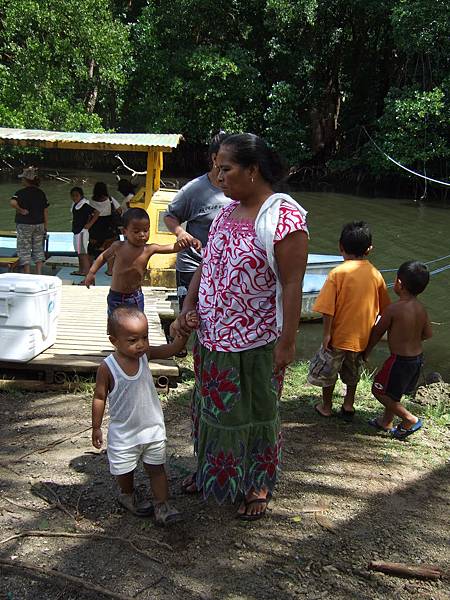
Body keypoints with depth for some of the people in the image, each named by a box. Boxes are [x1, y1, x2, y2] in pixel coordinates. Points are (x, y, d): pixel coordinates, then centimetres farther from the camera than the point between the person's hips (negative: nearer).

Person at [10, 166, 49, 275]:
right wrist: (46, 226, 11)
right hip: (39, 224, 5)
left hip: (24, 225, -5)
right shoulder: (41, 193, 4)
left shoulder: (21, 192, -11)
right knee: (38, 249, 12)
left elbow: (13, 203, -31)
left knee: (24, 250, 3)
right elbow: (45, 211, 6)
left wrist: (20, 210, -15)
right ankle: (39, 274, 12)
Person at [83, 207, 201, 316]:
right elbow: (103, 257, 10)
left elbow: (174, 247, -17)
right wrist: (92, 272, 7)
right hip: (116, 297, -1)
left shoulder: (149, 249, -11)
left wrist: (189, 241, -33)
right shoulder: (118, 247, -10)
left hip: (135, 297, 1)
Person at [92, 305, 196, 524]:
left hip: (152, 427, 2)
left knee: (156, 468, 11)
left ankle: (162, 507, 21)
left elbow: (171, 349, -16)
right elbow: (99, 397, -10)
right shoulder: (107, 367, -20)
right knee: (124, 470, 18)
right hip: (123, 432, -2)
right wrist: (96, 428, -4)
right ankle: (127, 496, 46)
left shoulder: (145, 354, -11)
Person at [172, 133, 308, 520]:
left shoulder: (283, 217, -19)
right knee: (212, 405, 22)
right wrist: (188, 308, 1)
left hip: (256, 343, -7)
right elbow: (206, 266, 13)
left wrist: (287, 341, -19)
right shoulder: (227, 212, 6)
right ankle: (211, 471, 45)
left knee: (257, 413, 11)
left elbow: (292, 284, -20)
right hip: (213, 336, 8)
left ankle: (259, 486, 31)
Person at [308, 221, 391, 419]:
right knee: (353, 372, 27)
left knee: (326, 370, 18)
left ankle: (326, 406, 31)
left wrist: (327, 333, -9)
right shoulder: (375, 274, -4)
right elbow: (385, 308, 5)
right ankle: (348, 405, 35)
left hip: (339, 335, -4)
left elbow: (328, 309, -19)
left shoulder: (337, 273, -18)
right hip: (364, 336, 4)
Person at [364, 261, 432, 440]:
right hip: (417, 357, 8)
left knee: (379, 390, 8)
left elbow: (377, 332, -10)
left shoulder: (394, 309, -22)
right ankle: (386, 421, 39)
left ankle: (410, 419, 8)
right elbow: (428, 334, 8)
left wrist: (366, 351, 5)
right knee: (393, 391, 24)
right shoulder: (421, 309, -3)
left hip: (400, 360, -8)